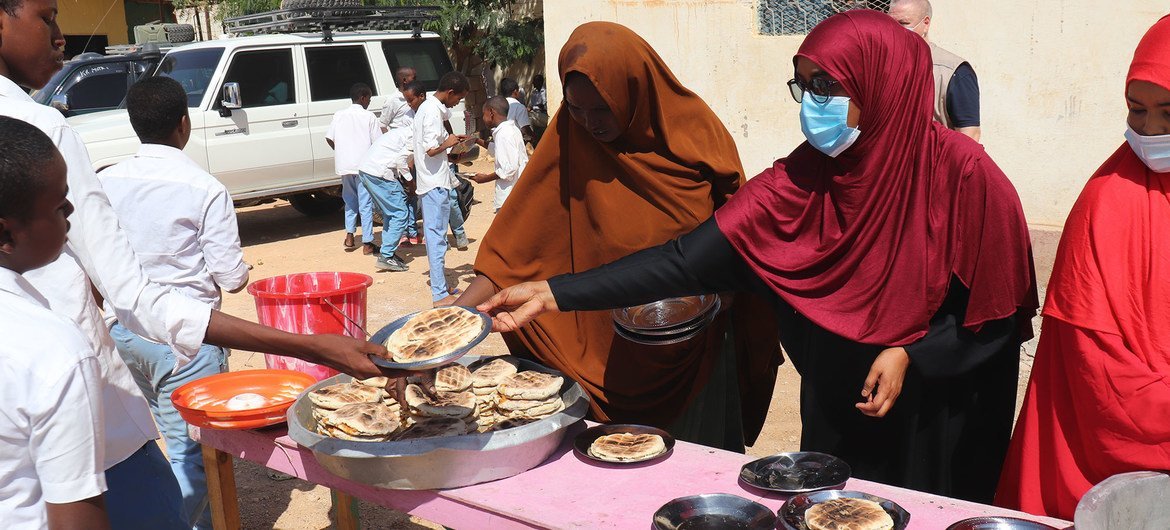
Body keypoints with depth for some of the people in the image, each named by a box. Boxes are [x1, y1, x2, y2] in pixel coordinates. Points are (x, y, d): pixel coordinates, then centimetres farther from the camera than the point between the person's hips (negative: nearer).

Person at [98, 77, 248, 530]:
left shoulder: (106, 182, 0)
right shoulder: (204, 189, -13)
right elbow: (232, 278, -12)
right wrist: (239, 274, 11)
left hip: (122, 328, 6)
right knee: (190, 453, 4)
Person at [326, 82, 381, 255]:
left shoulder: (339, 115, 7)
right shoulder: (369, 116, -4)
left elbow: (329, 138, 6)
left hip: (344, 165, 4)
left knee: (350, 200, 22)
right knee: (366, 204, 2)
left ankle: (349, 236, 16)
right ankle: (367, 243, 2)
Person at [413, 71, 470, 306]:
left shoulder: (428, 107, 14)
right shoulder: (433, 112, -17)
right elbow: (431, 149, -25)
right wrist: (448, 142, -9)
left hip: (431, 182, 11)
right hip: (435, 183, -11)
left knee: (436, 235, 16)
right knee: (437, 236, -8)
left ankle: (441, 286, 25)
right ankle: (440, 294, -5)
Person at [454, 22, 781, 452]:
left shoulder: (697, 131, -10)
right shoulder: (570, 138, -10)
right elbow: (516, 241, -12)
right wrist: (456, 309, -23)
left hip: (695, 347, 0)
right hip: (608, 349, 0)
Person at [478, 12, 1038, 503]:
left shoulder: (960, 173, -18)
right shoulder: (802, 177, -10)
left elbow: (1000, 307, -10)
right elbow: (691, 259, -18)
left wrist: (911, 355, -21)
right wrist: (553, 293, -26)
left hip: (938, 425, -3)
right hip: (835, 417, 3)